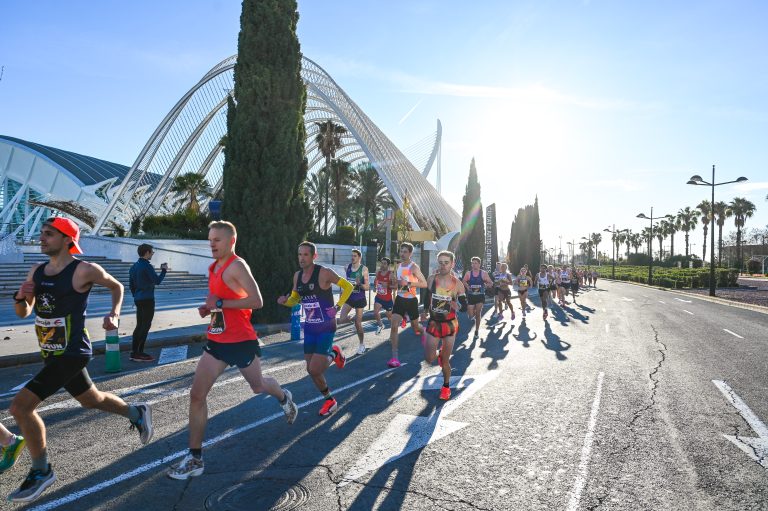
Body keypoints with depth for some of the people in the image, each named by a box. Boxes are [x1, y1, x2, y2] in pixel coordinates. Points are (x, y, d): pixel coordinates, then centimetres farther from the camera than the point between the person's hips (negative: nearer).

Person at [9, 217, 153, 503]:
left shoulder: (84, 270, -14)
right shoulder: (36, 271, 6)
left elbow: (116, 287, 3)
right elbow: (24, 313, 12)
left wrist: (114, 314, -10)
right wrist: (21, 297, -9)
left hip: (72, 353, -8)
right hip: (52, 355, 8)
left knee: (21, 406, -14)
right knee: (92, 400, 22)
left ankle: (41, 472, 4)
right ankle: (137, 413, 45)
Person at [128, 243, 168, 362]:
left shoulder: (134, 266, 12)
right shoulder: (147, 266, -15)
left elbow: (131, 284, 18)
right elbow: (157, 281, -14)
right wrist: (164, 270, -1)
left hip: (138, 300, 9)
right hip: (147, 300, -9)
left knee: (139, 325, 14)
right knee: (145, 326, -4)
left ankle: (134, 352, 17)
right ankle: (138, 353, -3)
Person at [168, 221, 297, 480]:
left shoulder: (236, 266, -18)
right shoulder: (214, 268, 9)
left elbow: (257, 301, -26)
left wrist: (220, 303, -25)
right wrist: (208, 308, 5)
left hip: (241, 341, -7)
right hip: (217, 341, 7)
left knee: (258, 386, 16)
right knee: (197, 395, -1)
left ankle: (284, 398, 52)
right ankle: (195, 458, 8)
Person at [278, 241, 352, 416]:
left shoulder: (324, 273, -15)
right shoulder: (297, 276, 4)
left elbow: (348, 286, -9)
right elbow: (294, 299, 16)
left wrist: (338, 306, -16)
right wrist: (285, 301, -6)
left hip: (326, 327, -6)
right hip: (309, 328, 6)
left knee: (315, 369, -14)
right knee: (312, 370, 9)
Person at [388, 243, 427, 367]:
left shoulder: (414, 267, -14)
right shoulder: (399, 265, 7)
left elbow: (424, 284, -18)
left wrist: (408, 283, -25)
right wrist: (397, 284, 2)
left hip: (411, 300, -5)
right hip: (399, 299, 5)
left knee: (415, 326, 13)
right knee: (393, 325, -12)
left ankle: (423, 332, 53)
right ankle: (394, 357, -12)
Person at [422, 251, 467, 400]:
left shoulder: (457, 284, -10)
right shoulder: (432, 279, -6)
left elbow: (464, 306, -4)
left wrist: (455, 305, -22)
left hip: (450, 325, -2)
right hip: (433, 323, 2)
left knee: (445, 360, 7)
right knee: (429, 359, -1)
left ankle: (446, 386, 31)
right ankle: (438, 352, 35)